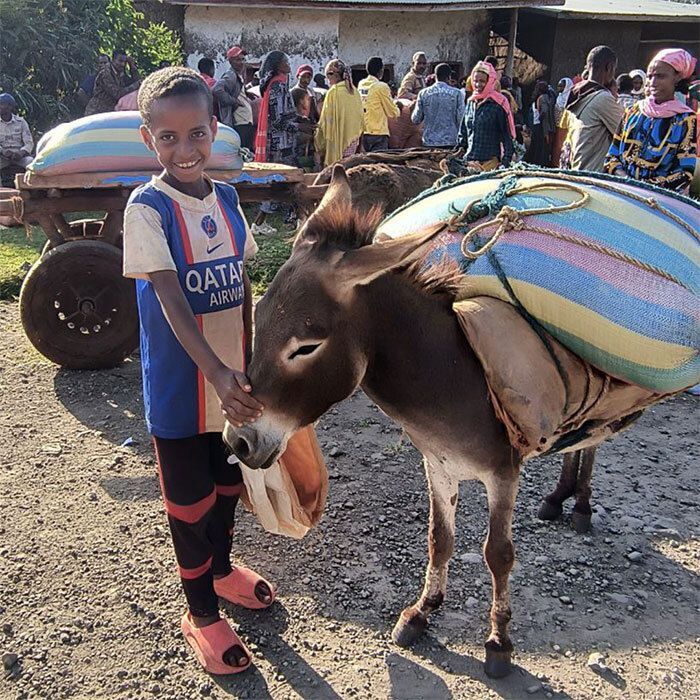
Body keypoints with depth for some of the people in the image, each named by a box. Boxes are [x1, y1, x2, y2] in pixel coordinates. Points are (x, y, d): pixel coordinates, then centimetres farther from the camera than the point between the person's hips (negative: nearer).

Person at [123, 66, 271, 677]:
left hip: (233, 378, 6)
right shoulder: (148, 208, -16)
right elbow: (171, 301, -26)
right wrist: (217, 373, -36)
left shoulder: (227, 200, 1)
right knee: (190, 498, 11)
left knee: (227, 480, 23)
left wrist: (248, 363, 9)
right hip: (179, 383, -5)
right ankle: (201, 612, 32)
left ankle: (221, 568, 50)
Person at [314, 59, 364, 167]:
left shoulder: (334, 92, -11)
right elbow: (360, 115, 14)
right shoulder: (354, 91, 8)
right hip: (354, 139, 7)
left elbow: (326, 119, -10)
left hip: (338, 139, -7)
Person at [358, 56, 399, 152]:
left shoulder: (361, 84, 7)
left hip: (362, 132, 6)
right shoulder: (381, 87, -11)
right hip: (378, 133, -6)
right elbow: (392, 113, -5)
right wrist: (397, 108, 17)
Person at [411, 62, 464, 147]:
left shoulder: (423, 93, 0)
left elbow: (415, 119, 4)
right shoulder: (456, 93, -3)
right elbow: (460, 118, -3)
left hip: (429, 142, 2)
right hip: (449, 141, -2)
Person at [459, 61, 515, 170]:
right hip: (469, 162, 5)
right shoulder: (470, 102, 13)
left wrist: (505, 163, -9)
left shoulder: (498, 104, -3)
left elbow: (507, 135, -4)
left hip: (490, 162, -5)